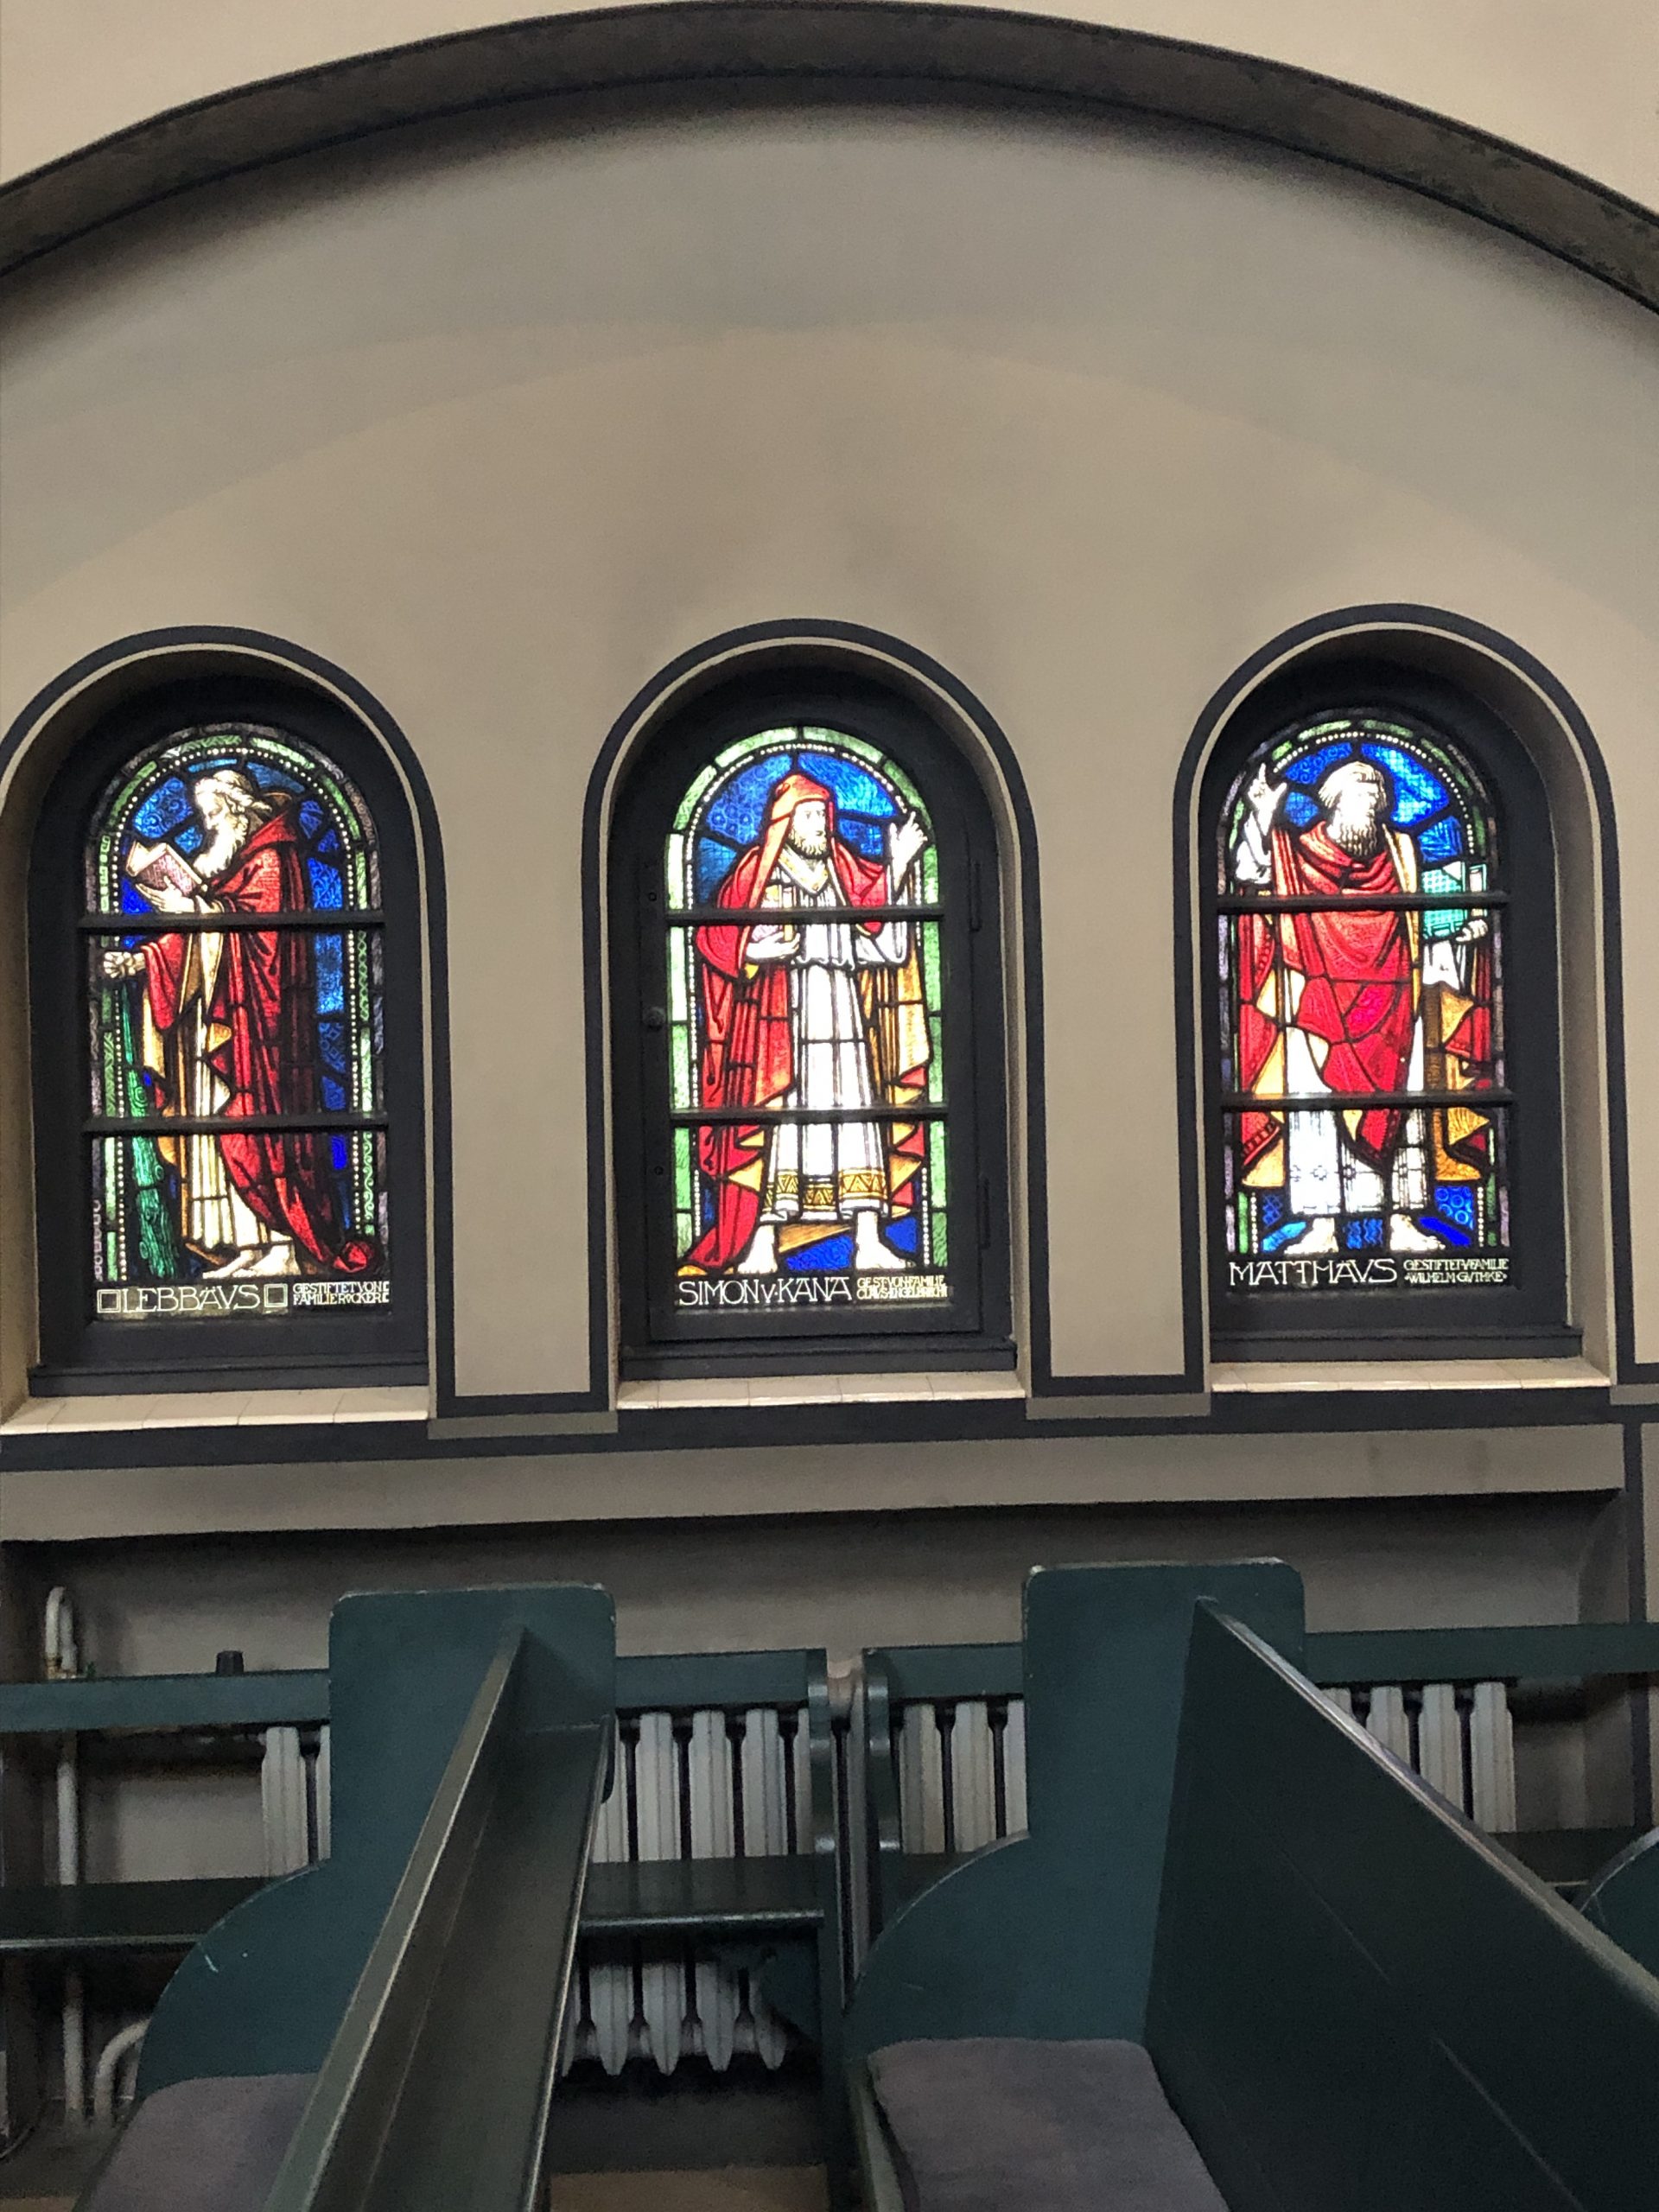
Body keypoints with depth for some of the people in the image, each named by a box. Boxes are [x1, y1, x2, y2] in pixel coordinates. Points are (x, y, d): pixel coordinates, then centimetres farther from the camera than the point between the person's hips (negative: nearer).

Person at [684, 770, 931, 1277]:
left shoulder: (844, 869, 18)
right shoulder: (757, 871, 3)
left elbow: (882, 935, 12)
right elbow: (716, 938, -2)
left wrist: (898, 867, 8)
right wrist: (758, 949, -19)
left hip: (843, 1014, 5)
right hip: (779, 1016, -5)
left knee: (858, 1114, -1)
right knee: (774, 1119, -9)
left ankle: (869, 1242, 2)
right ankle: (760, 1246, -6)